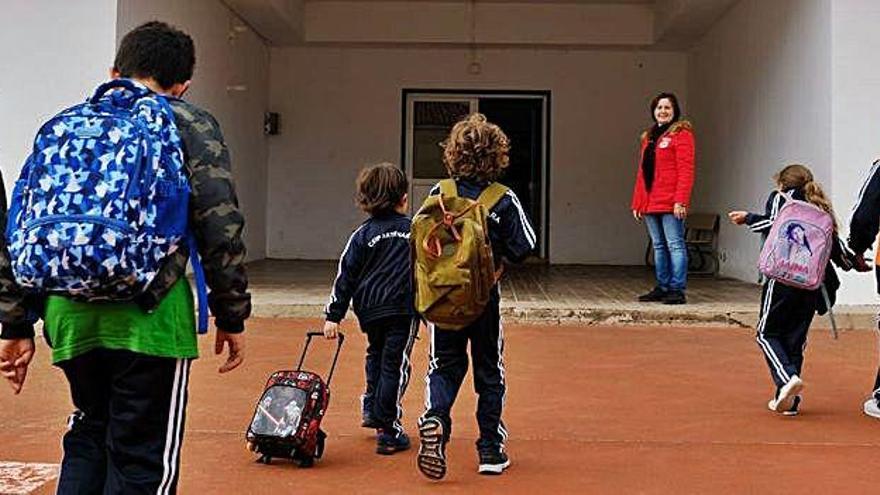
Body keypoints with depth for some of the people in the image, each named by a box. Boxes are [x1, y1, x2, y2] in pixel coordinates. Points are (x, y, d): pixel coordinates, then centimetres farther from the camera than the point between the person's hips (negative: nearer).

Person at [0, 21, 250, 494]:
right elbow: (220, 224, -7)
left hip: (68, 312, 5)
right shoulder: (189, 122, 5)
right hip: (147, 313, -4)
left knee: (89, 435, 25)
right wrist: (232, 316, 0)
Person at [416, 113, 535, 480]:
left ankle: (434, 419, -15)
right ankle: (491, 450, 18)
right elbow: (522, 250, -7)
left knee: (444, 366, 13)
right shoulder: (505, 201, -9)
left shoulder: (439, 194, -4)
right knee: (489, 371, 12)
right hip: (485, 298, -1)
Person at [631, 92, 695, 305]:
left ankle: (677, 290, -4)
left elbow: (686, 170, -11)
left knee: (675, 245, -6)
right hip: (650, 203, 8)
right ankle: (662, 287, 18)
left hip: (671, 204, -7)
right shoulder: (648, 137, 20)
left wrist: (680, 200, -19)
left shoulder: (681, 134, -2)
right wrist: (637, 203, 16)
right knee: (659, 247, 11)